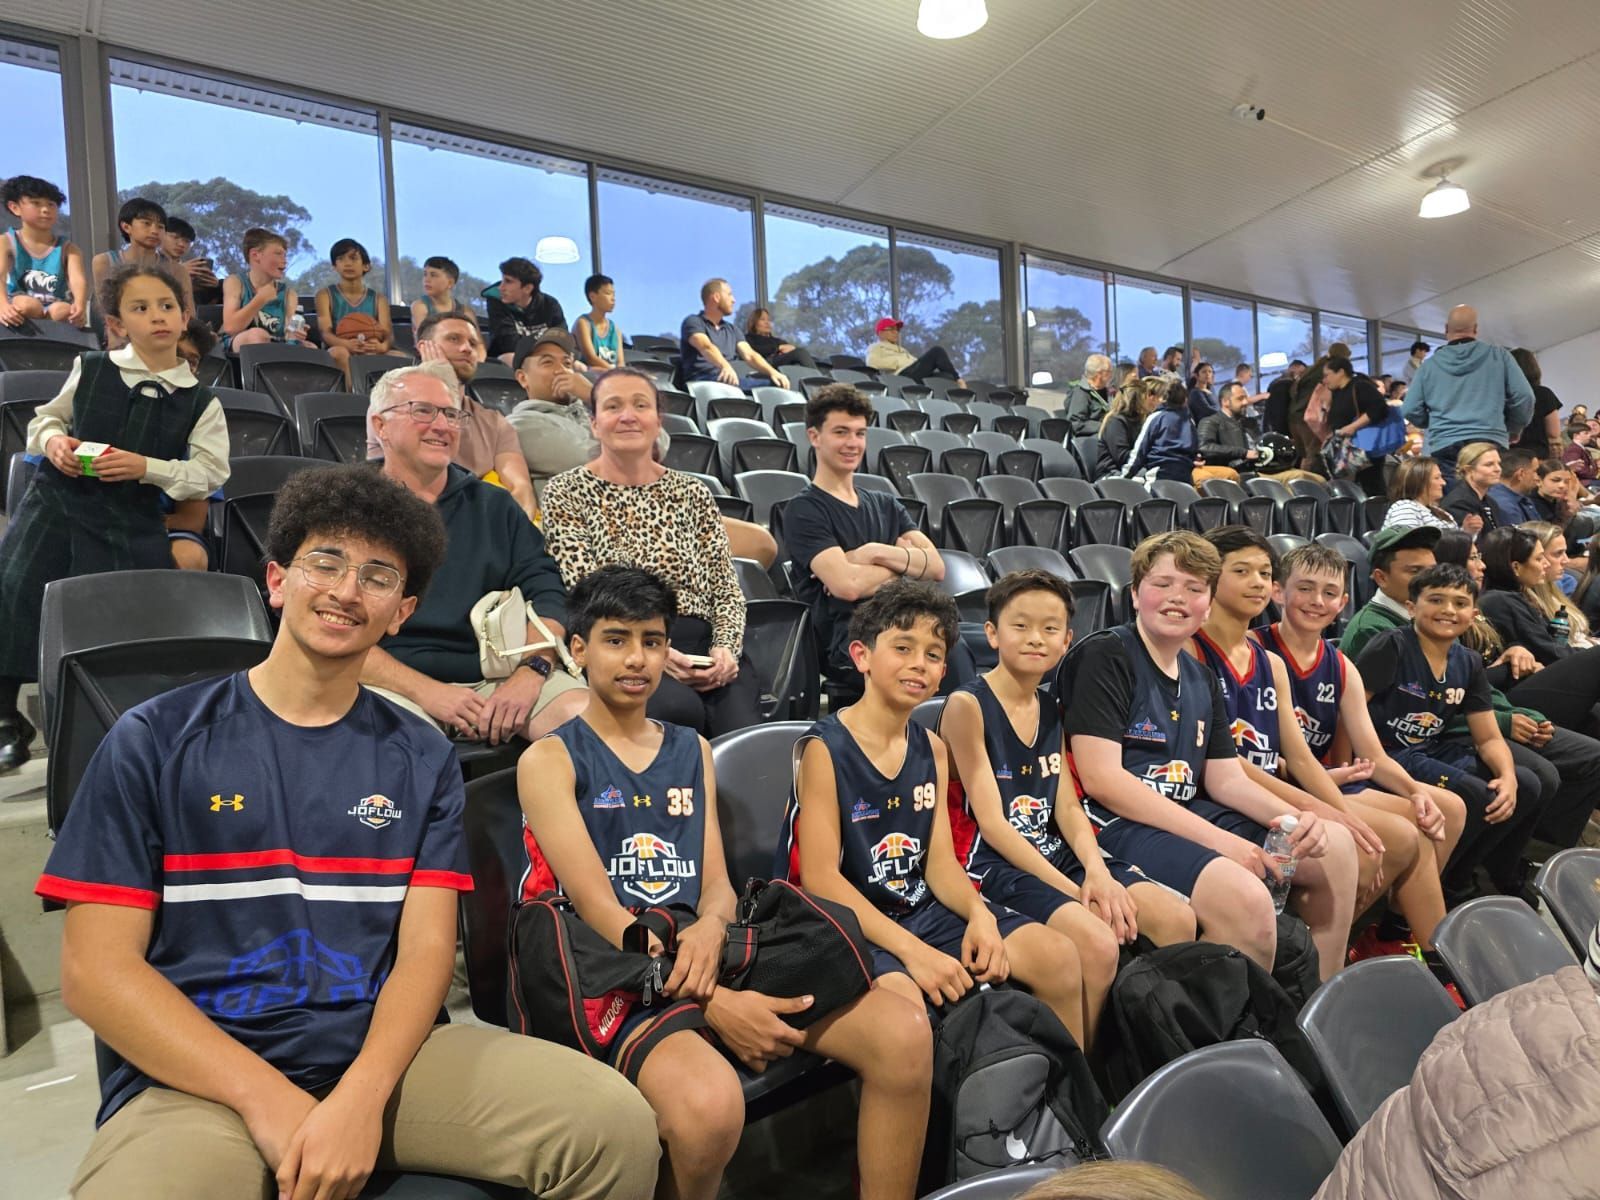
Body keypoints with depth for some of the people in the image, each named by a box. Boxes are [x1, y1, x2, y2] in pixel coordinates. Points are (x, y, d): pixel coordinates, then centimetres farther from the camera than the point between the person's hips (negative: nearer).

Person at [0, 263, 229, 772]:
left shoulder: (200, 401, -1)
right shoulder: (89, 370, 5)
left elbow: (210, 472, -4)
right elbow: (45, 418, 17)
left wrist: (147, 468, -15)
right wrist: (53, 439, -6)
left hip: (130, 521, -1)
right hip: (56, 499, 1)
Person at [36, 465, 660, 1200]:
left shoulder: (421, 760, 8)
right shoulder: (154, 740, 2)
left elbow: (427, 948, 2)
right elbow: (96, 969, -3)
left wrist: (360, 1098, -17)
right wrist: (269, 1101, -13)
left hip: (381, 1057, 2)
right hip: (200, 1077, -2)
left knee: (617, 1127, -16)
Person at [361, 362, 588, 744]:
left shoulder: (495, 506, 21)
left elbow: (546, 593, 9)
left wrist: (531, 672, -12)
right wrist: (425, 692, -15)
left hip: (502, 673, 3)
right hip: (396, 683, -3)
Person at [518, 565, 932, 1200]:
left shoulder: (693, 751, 19)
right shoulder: (549, 760, 2)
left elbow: (718, 885, 13)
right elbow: (598, 907, -8)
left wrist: (710, 927, -14)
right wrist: (714, 1004, -18)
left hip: (710, 956, 5)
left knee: (904, 1032, -18)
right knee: (709, 1103, -37)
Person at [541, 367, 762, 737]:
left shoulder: (692, 492, 17)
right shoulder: (566, 493, 7)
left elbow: (726, 587, 13)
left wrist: (727, 647, -7)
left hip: (704, 649, 3)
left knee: (743, 731, -26)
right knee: (680, 708, -33)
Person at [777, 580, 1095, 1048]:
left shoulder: (932, 749, 8)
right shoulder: (825, 749, -12)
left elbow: (940, 862, 7)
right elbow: (821, 877, -17)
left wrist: (980, 914, -14)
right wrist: (912, 951, -23)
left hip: (922, 909, 6)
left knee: (1058, 956, -6)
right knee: (902, 1000, -35)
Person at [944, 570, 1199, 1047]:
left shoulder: (1052, 709, 13)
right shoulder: (967, 705, -9)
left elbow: (1067, 808, 7)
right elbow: (991, 823, -13)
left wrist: (1096, 871, -13)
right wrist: (1072, 891, -17)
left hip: (1055, 854, 7)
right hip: (992, 864, -7)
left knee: (1177, 919, -9)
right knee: (1097, 943, -28)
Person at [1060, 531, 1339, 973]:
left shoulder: (1201, 679, 17)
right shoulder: (1103, 656, -10)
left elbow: (1226, 778, 17)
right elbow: (1101, 778, -18)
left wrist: (1292, 818, -5)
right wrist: (1218, 840, -19)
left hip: (1191, 817, 9)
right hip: (1120, 825, -9)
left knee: (1336, 846, 12)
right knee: (1247, 900, -30)